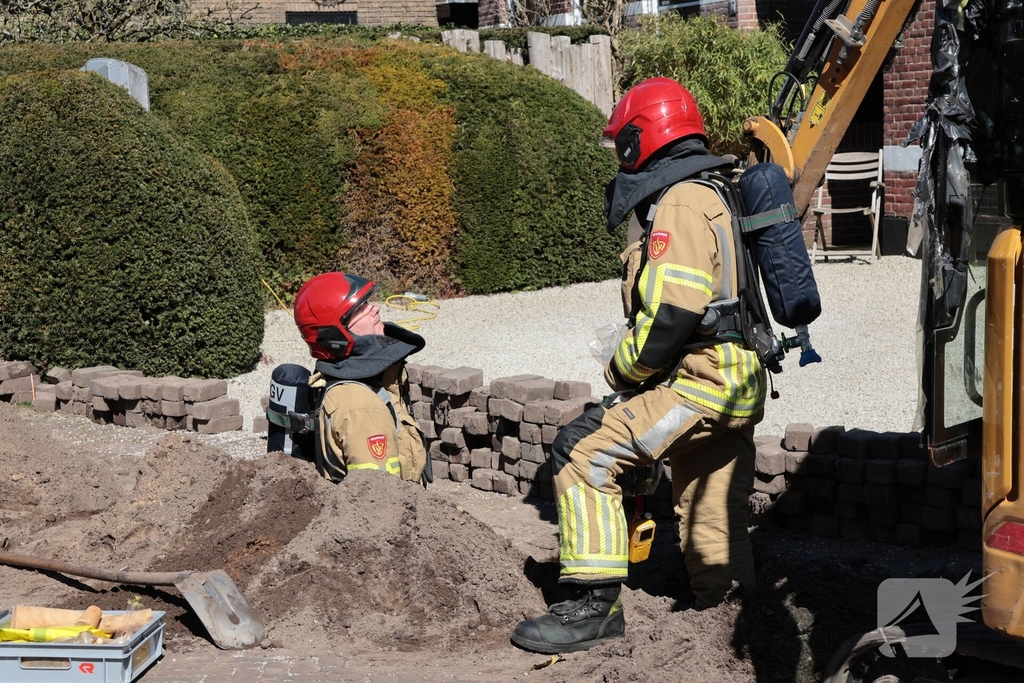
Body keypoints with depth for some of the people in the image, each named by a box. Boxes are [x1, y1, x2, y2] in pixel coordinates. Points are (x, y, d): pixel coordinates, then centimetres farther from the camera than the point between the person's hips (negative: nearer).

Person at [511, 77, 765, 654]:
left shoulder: (679, 204, -13)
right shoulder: (714, 197, 20)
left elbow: (671, 315, -22)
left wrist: (623, 371, -7)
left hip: (700, 383, -10)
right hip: (736, 389, 10)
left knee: (583, 451, -13)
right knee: (712, 523, 17)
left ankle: (596, 605, -12)